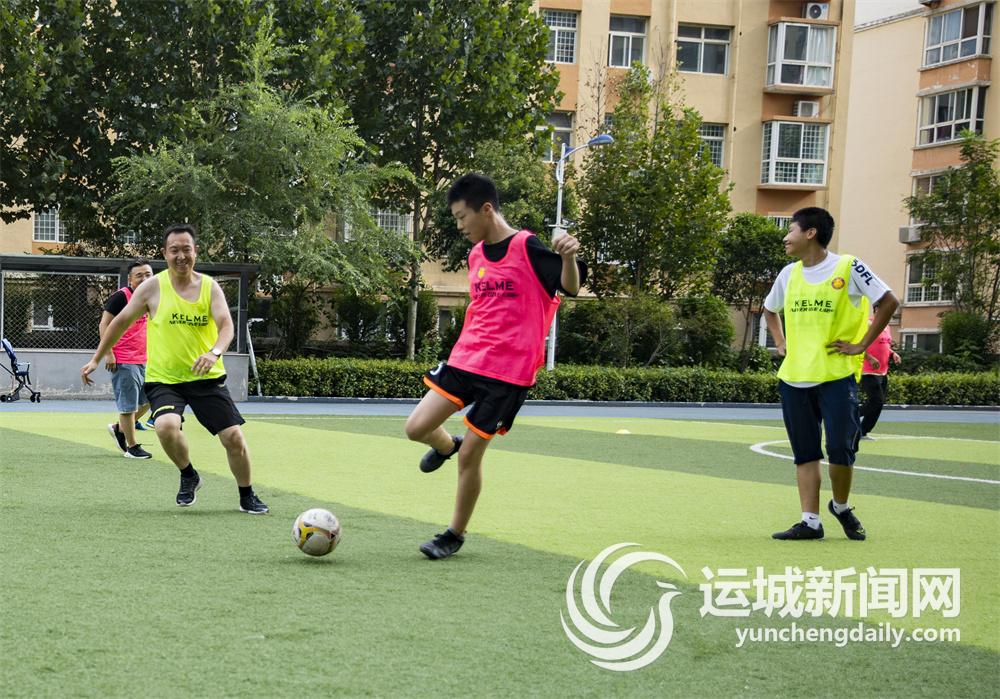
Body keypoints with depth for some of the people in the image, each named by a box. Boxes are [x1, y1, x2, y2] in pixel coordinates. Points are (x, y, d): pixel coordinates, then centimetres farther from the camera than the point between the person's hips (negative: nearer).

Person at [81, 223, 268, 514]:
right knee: (166, 426, -29)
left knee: (234, 437, -5)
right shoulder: (152, 287, -3)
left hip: (206, 377, 2)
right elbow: (121, 322, 7)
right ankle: (188, 477, 1)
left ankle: (247, 498, 19)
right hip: (163, 379, -1)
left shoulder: (210, 286, 0)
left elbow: (226, 324, -13)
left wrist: (215, 352, -35)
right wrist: (96, 359, 10)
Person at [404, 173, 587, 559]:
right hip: (466, 358, 6)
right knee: (416, 428, -6)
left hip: (508, 371, -6)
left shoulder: (527, 248, -10)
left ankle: (455, 534, 18)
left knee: (469, 455, -2)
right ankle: (447, 445, 30)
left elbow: (571, 288, -17)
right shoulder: (476, 255, 12)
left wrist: (568, 257, -37)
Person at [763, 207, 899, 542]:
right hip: (794, 377, 5)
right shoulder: (789, 274, 12)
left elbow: (889, 302, -6)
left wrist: (861, 345, -8)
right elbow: (769, 309, 30)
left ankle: (841, 507, 18)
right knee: (805, 453, 4)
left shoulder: (848, 267, -6)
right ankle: (810, 522, 8)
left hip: (836, 375, -5)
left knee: (840, 449, -7)